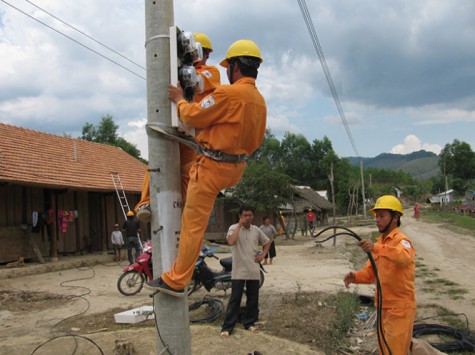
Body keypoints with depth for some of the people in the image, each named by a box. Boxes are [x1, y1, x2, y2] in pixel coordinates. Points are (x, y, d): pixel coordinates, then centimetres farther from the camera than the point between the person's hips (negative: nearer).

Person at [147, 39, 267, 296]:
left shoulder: (229, 93, -19)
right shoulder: (259, 100, 8)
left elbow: (193, 116, -12)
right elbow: (257, 139, 16)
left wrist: (179, 100, 6)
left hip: (213, 166, -9)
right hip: (236, 167, 9)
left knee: (193, 225, -3)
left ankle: (176, 281, 4)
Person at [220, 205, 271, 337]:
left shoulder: (256, 230, 5)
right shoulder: (234, 228, -8)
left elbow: (267, 242, 21)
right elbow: (231, 241, -29)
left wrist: (262, 255, 5)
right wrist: (240, 225, -23)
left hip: (254, 271, 5)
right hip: (239, 271, -4)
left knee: (253, 299, 11)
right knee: (235, 299, -3)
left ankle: (249, 322, 26)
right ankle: (227, 327, 4)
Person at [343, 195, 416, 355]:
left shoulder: (401, 240, -16)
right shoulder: (380, 241, 9)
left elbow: (405, 257, -40)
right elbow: (370, 272, 9)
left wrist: (376, 248, -53)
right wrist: (355, 276, -11)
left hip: (399, 309, -8)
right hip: (384, 306, 8)